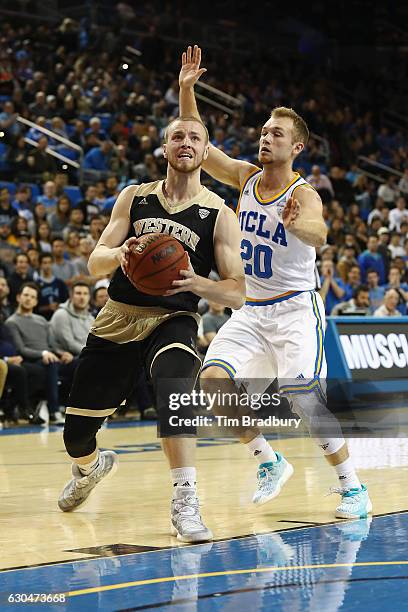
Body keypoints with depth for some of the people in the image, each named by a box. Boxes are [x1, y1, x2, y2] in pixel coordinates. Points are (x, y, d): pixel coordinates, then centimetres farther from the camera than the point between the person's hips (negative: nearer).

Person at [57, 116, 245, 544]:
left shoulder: (219, 214, -3)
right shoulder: (134, 197, 5)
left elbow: (237, 294, -6)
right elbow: (95, 263, 1)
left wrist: (197, 283, -28)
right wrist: (119, 254, -23)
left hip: (173, 320, -3)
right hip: (117, 318, 3)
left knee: (173, 388, -38)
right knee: (75, 435, 9)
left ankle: (185, 500, -38)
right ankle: (91, 467, 45)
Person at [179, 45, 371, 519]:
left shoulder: (303, 194, -16)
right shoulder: (245, 177, 3)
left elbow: (318, 234, -38)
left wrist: (298, 226, -62)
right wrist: (186, 89, -6)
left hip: (295, 309, -6)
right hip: (251, 310, 6)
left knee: (301, 395, -18)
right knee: (213, 379, -14)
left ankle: (353, 487, -1)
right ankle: (269, 463, 3)